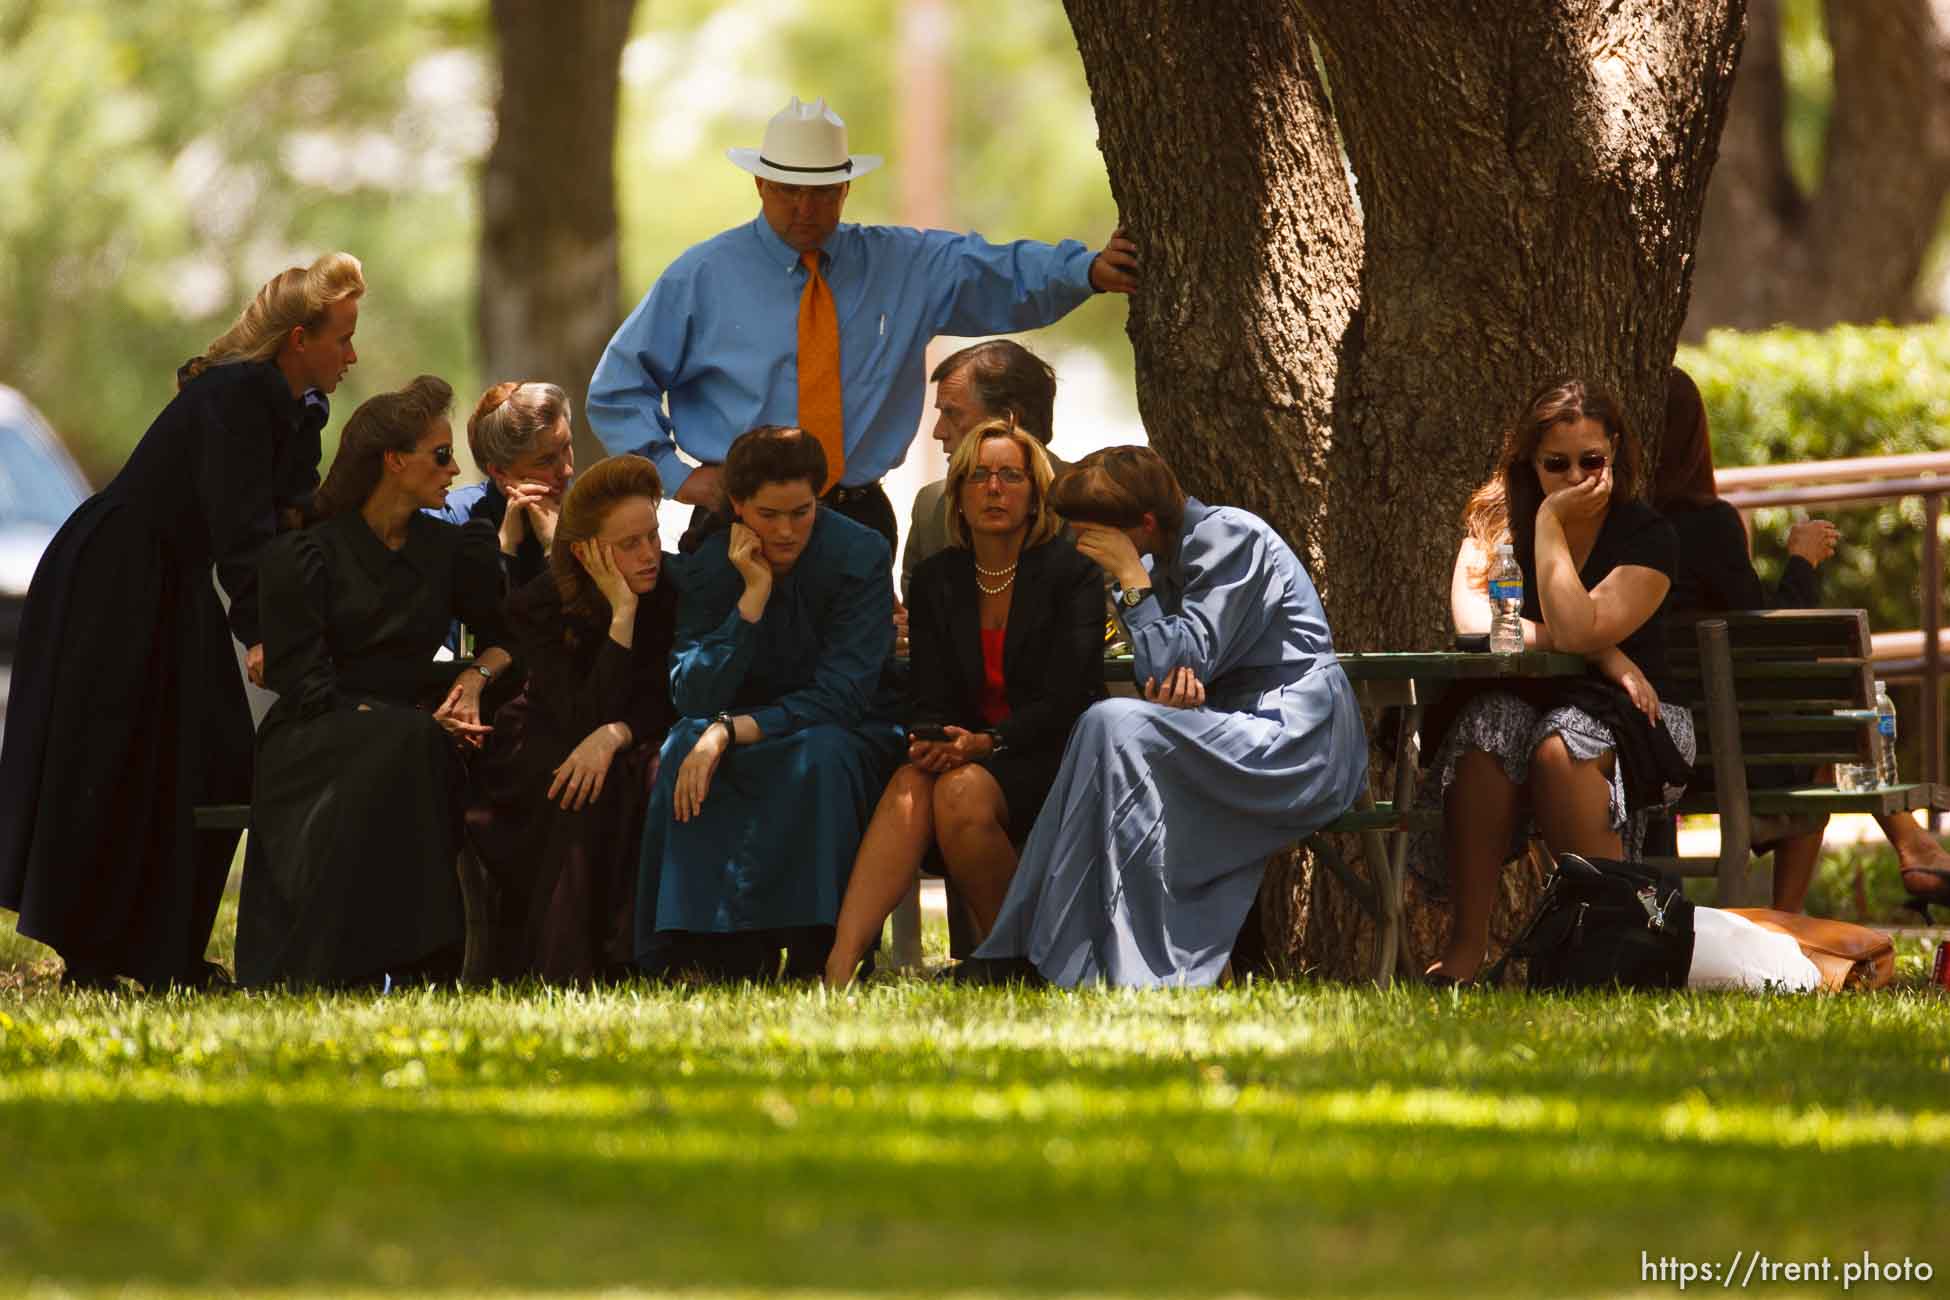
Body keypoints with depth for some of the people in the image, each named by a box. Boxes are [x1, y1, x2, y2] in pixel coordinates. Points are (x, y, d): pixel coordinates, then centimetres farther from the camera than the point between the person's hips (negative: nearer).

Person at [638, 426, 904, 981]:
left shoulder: (861, 556, -14)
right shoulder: (708, 568, -7)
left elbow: (839, 697, -21)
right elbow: (692, 699, -18)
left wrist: (730, 730, -32)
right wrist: (754, 596, -24)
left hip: (851, 741, -2)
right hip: (745, 750, 2)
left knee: (819, 753, -37)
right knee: (685, 745, -30)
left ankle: (815, 954, -30)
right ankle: (732, 952, -30)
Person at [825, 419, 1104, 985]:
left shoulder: (1071, 572, -3)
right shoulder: (938, 579, 11)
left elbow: (1063, 700, -11)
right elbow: (928, 699, 7)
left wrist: (986, 743, -25)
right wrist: (931, 742, -17)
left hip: (1051, 760, -4)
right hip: (966, 751, 4)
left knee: (963, 790, -35)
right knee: (910, 784, -31)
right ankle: (840, 969, -46)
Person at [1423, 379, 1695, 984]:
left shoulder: (1646, 536, -4)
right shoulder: (1497, 523, 5)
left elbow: (1577, 630, -20)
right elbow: (1473, 623, -13)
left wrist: (1551, 524, -13)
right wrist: (1601, 652, -16)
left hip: (1619, 720, -2)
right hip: (1522, 702, 2)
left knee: (1560, 746, -36)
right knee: (1487, 721, -33)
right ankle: (1466, 940, -36)